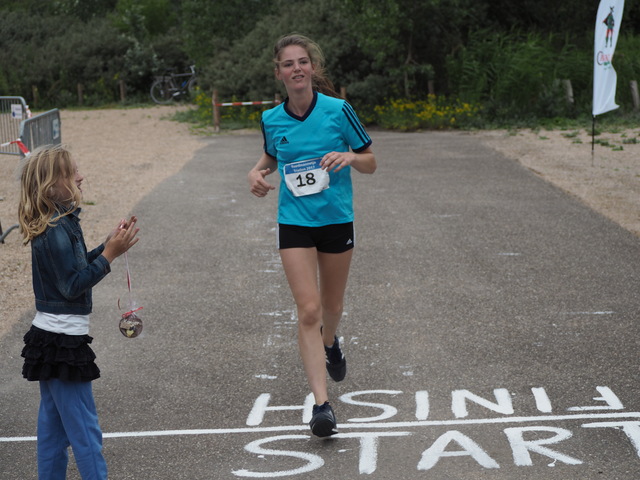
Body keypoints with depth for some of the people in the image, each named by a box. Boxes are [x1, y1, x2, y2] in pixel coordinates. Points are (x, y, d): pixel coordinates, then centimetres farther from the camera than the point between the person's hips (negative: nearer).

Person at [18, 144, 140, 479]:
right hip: (63, 341, -10)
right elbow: (72, 286, -23)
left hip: (49, 337, 10)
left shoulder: (60, 223, 7)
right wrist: (110, 254, -24)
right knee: (84, 430, -3)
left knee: (53, 426, 16)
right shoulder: (56, 232, -21)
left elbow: (75, 269, 15)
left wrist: (109, 246, 7)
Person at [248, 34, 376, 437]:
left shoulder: (338, 110, -9)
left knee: (332, 307, 16)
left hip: (337, 219, 0)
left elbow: (371, 164, 0)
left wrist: (349, 157, -22)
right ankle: (322, 404, -11)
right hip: (294, 222, 0)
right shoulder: (272, 120, -1)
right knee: (308, 311, -11)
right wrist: (257, 173, -2)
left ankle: (330, 343, 53)